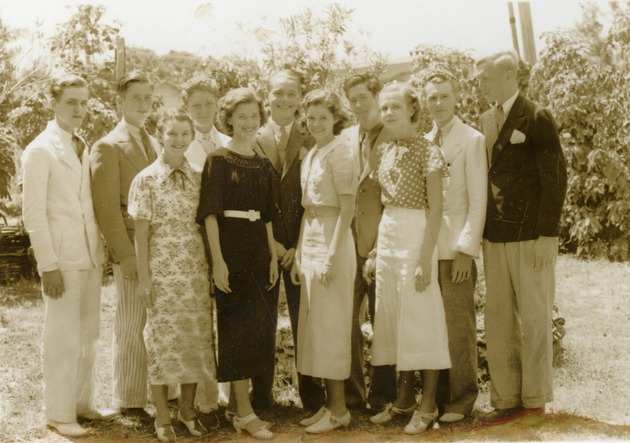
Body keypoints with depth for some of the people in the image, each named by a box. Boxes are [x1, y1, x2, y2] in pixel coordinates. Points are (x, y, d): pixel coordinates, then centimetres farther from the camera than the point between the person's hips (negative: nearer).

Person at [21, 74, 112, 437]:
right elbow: (33, 213, -11)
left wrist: (101, 252, 9)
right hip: (63, 258, -7)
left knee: (89, 335, 11)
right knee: (64, 339, -1)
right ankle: (59, 414, 9)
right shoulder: (41, 150, -7)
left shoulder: (84, 148, 13)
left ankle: (82, 403, 23)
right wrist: (48, 264, -15)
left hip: (91, 256, 7)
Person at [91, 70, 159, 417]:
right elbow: (106, 208, -11)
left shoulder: (154, 145, 16)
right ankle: (129, 402, 14)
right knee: (132, 327, 2)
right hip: (132, 252, -6)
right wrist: (126, 255, -16)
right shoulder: (108, 147, -6)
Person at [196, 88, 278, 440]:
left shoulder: (265, 165, 13)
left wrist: (274, 256, 8)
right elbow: (210, 213, -10)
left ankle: (241, 404, 18)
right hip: (231, 249, -6)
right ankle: (245, 414, 2)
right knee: (239, 327, -4)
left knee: (258, 326, 7)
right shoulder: (219, 161, -5)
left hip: (260, 251, 6)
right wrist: (217, 260, -17)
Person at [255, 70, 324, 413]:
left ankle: (312, 398, 12)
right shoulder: (253, 141, 6)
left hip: (301, 247, -1)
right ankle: (260, 399, 16)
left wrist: (300, 247, -9)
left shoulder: (311, 142, 4)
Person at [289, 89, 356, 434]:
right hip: (309, 240, 9)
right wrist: (299, 254, 14)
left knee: (330, 326, -3)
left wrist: (332, 255, -20)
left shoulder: (340, 153, -11)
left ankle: (339, 409, 6)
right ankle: (328, 403, 19)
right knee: (314, 325, 10)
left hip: (332, 240, -9)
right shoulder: (310, 156, 14)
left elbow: (347, 209, -15)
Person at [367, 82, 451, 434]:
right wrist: (376, 252, 12)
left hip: (415, 235, -7)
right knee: (393, 317, 11)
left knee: (420, 317, -2)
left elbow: (435, 209, -11)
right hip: (387, 234, 7)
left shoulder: (427, 151, -9)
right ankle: (405, 397, 23)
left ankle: (428, 405, 9)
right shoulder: (385, 151, 12)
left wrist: (426, 258, -17)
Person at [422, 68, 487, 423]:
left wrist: (466, 248, -13)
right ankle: (437, 395, 19)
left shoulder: (472, 140, -3)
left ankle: (461, 400, 11)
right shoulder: (424, 142, 13)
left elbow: (478, 200, -7)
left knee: (459, 327, -1)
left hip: (456, 249, -5)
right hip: (427, 247, 5)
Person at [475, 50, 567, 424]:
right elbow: (485, 173, 12)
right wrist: (481, 231, 4)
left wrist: (548, 234, -14)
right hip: (495, 236, 6)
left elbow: (555, 177, -9)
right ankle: (506, 398, 15)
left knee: (533, 319, 4)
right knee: (498, 321, 7)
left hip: (530, 235, -6)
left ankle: (535, 398, 16)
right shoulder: (487, 120, 12)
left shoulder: (537, 117, -6)